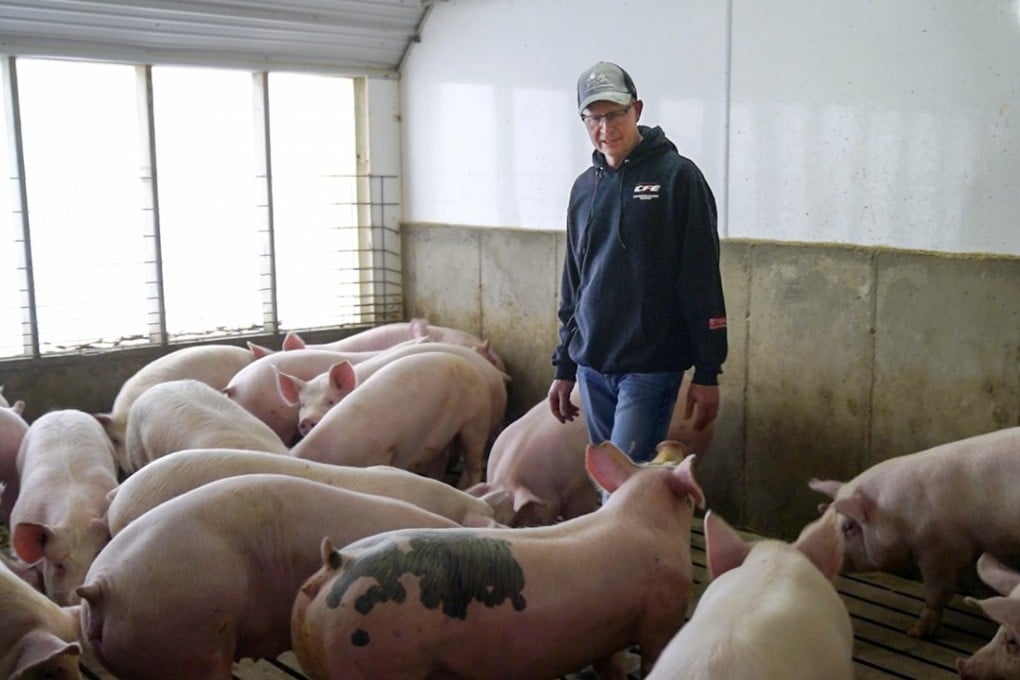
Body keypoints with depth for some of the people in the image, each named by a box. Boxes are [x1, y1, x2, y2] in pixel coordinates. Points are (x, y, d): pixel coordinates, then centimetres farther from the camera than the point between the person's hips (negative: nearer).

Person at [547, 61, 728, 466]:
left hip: (651, 366, -6)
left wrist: (708, 373, -11)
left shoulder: (677, 177, -6)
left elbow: (703, 280, -8)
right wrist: (564, 367, 18)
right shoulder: (585, 187, 11)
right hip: (591, 367, 6)